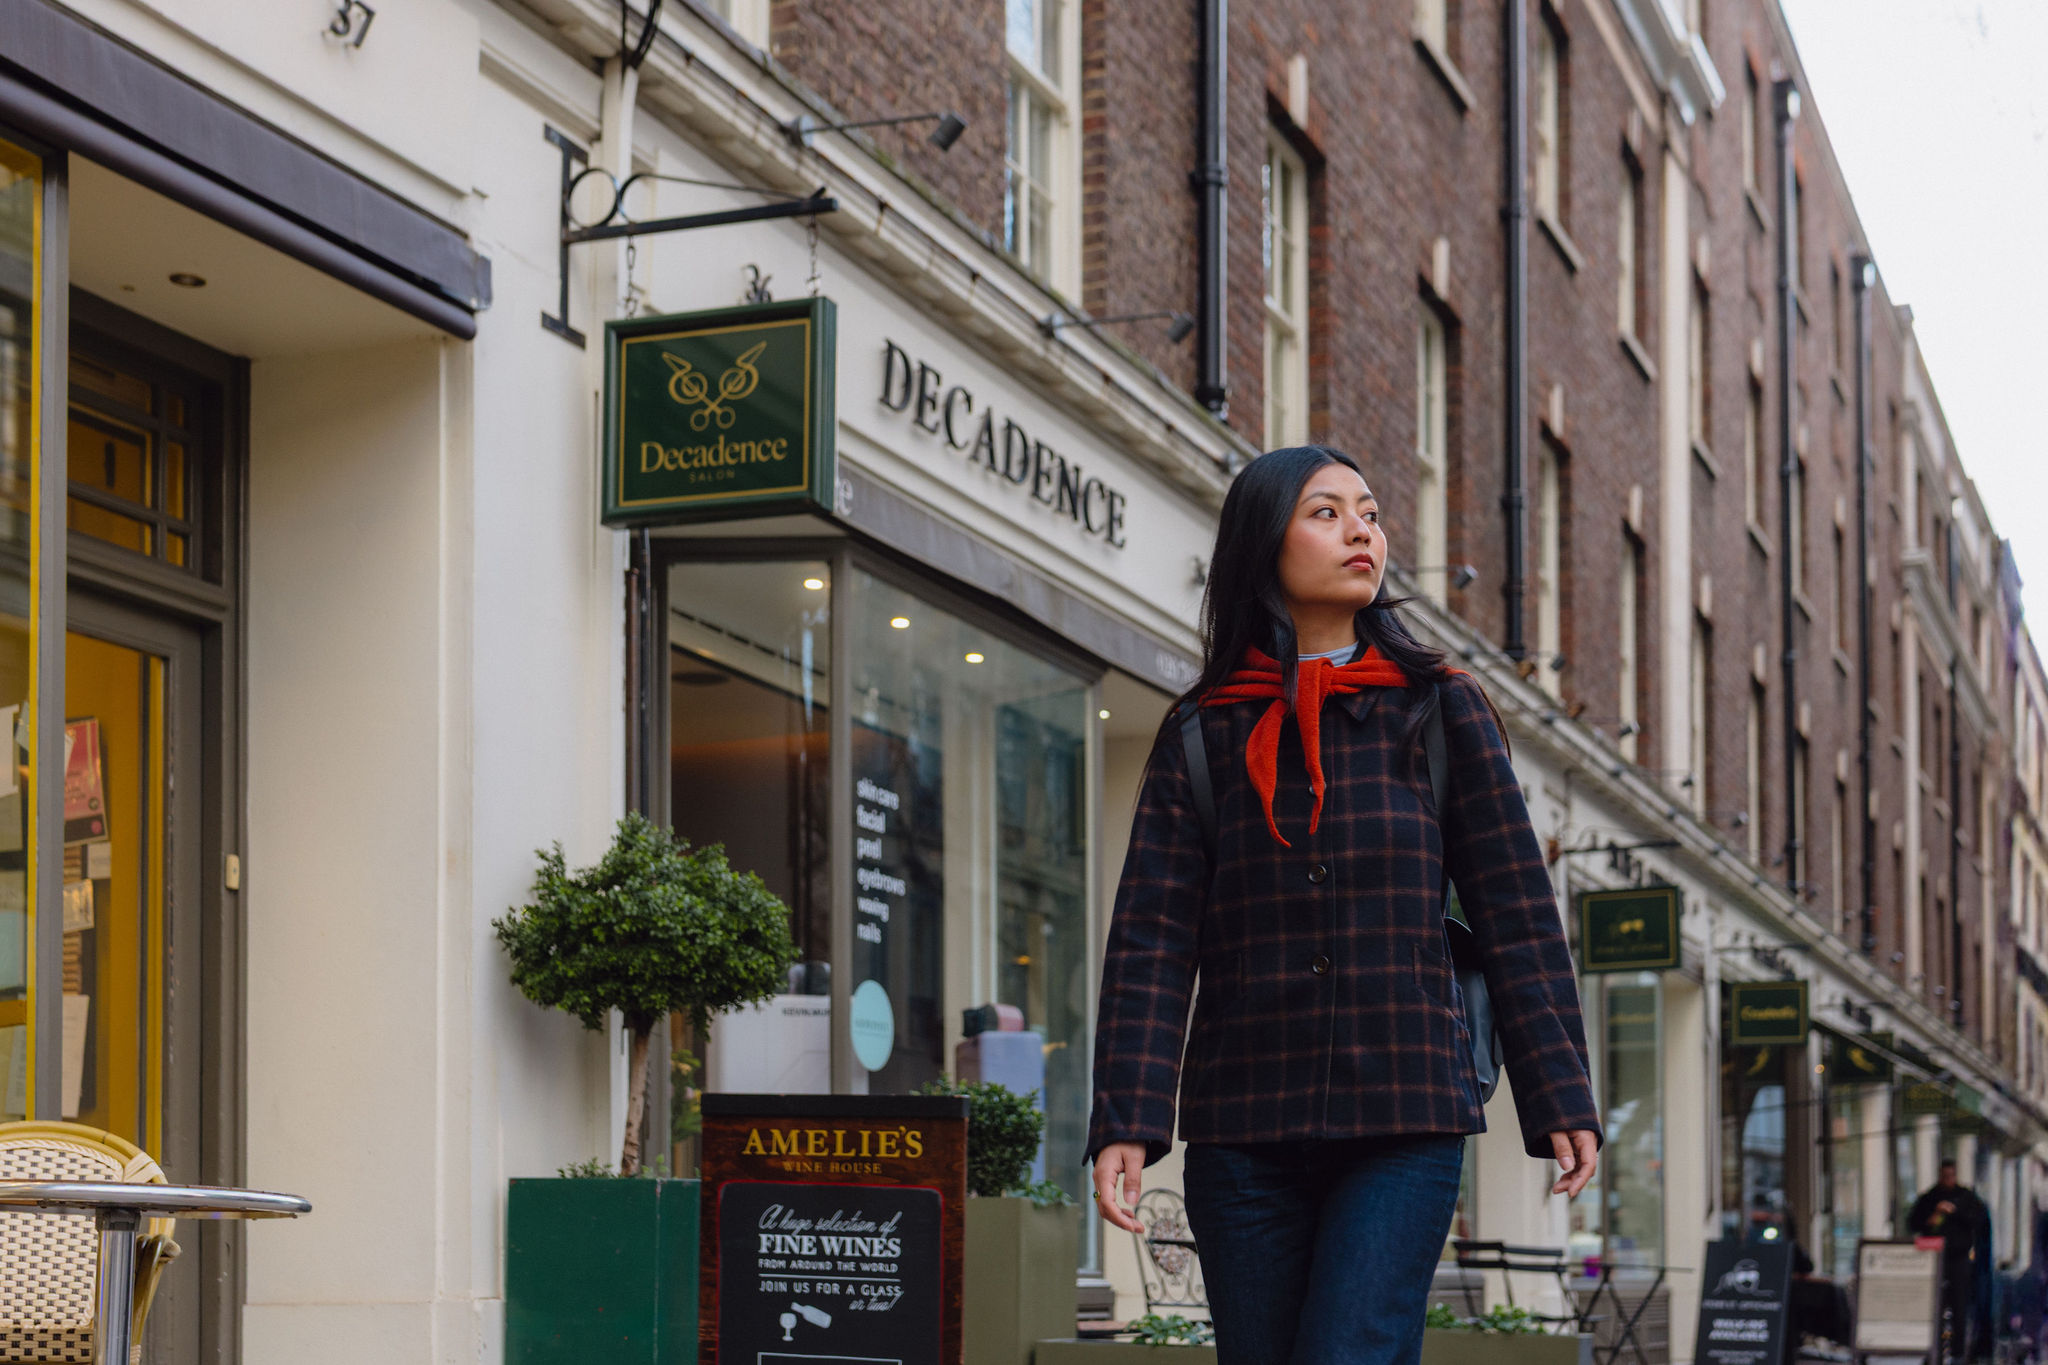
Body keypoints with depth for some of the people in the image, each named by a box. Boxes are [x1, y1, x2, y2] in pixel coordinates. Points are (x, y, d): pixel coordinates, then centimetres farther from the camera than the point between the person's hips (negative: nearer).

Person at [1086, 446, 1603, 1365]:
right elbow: (1152, 940, 1)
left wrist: (1560, 1100, 0)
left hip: (1406, 1123, -1)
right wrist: (1125, 1123, -9)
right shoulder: (1203, 734, 7)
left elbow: (1515, 917, 6)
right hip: (1245, 1126, 2)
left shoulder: (1442, 713, 7)